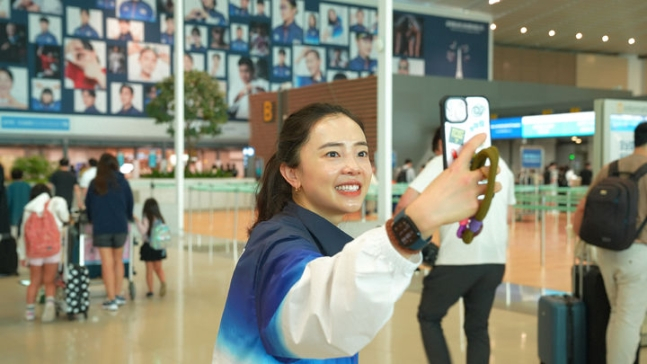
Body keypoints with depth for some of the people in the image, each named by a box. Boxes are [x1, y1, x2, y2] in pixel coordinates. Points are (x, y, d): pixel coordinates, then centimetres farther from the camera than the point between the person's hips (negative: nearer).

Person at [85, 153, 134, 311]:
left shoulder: (95, 184, 1)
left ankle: (111, 299, 0)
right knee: (118, 260, 14)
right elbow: (130, 203, 8)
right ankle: (118, 295, 19)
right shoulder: (122, 182, 1)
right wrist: (128, 217, 27)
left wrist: (91, 220, 27)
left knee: (107, 264, 0)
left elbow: (88, 205, 9)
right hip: (120, 227, 1)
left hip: (101, 228, -1)